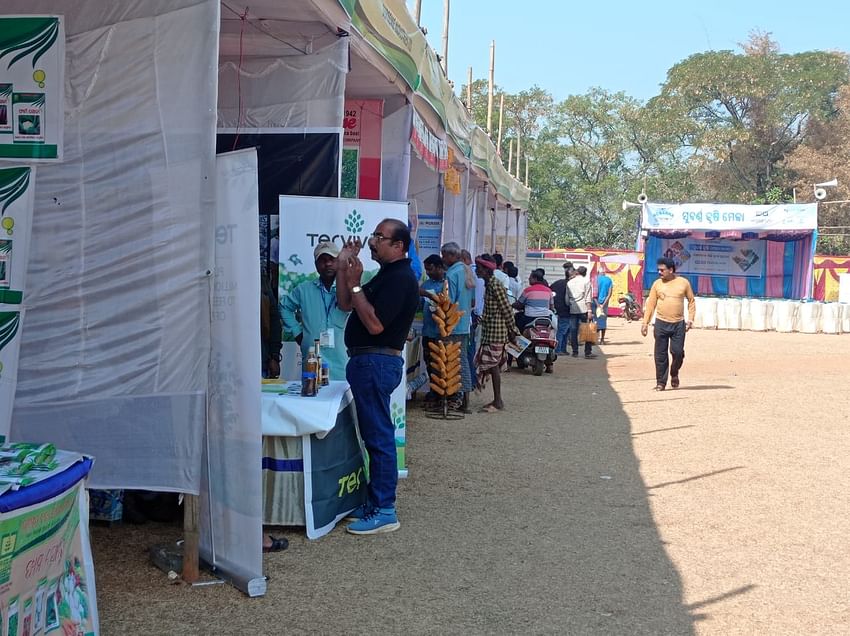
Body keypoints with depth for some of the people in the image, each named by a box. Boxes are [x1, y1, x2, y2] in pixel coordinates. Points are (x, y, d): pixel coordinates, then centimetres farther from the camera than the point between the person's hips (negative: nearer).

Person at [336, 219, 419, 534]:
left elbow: (374, 324, -23)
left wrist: (355, 284, -18)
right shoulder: (386, 275, 18)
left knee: (379, 437, -7)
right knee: (374, 436, 15)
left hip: (378, 363, -11)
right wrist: (343, 267, 8)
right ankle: (374, 501, 23)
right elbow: (346, 305, 17)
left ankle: (384, 511, -3)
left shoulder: (401, 278, -15)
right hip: (367, 362, 11)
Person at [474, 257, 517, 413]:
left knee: (493, 364, -6)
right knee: (492, 364, 12)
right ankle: (497, 400, 18)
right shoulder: (488, 284, 12)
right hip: (489, 330, 10)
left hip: (496, 330, -10)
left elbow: (507, 309, -16)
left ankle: (497, 402, -1)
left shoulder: (495, 285, -17)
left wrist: (512, 330, -13)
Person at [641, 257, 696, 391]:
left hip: (678, 324, -1)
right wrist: (645, 323, 0)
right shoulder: (657, 284, 3)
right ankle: (661, 382, 11)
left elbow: (691, 301, 8)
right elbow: (651, 303, 5)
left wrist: (690, 319, -1)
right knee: (660, 355, 2)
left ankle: (674, 374, 23)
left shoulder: (683, 282, 2)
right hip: (661, 323, 1)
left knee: (677, 352, -6)